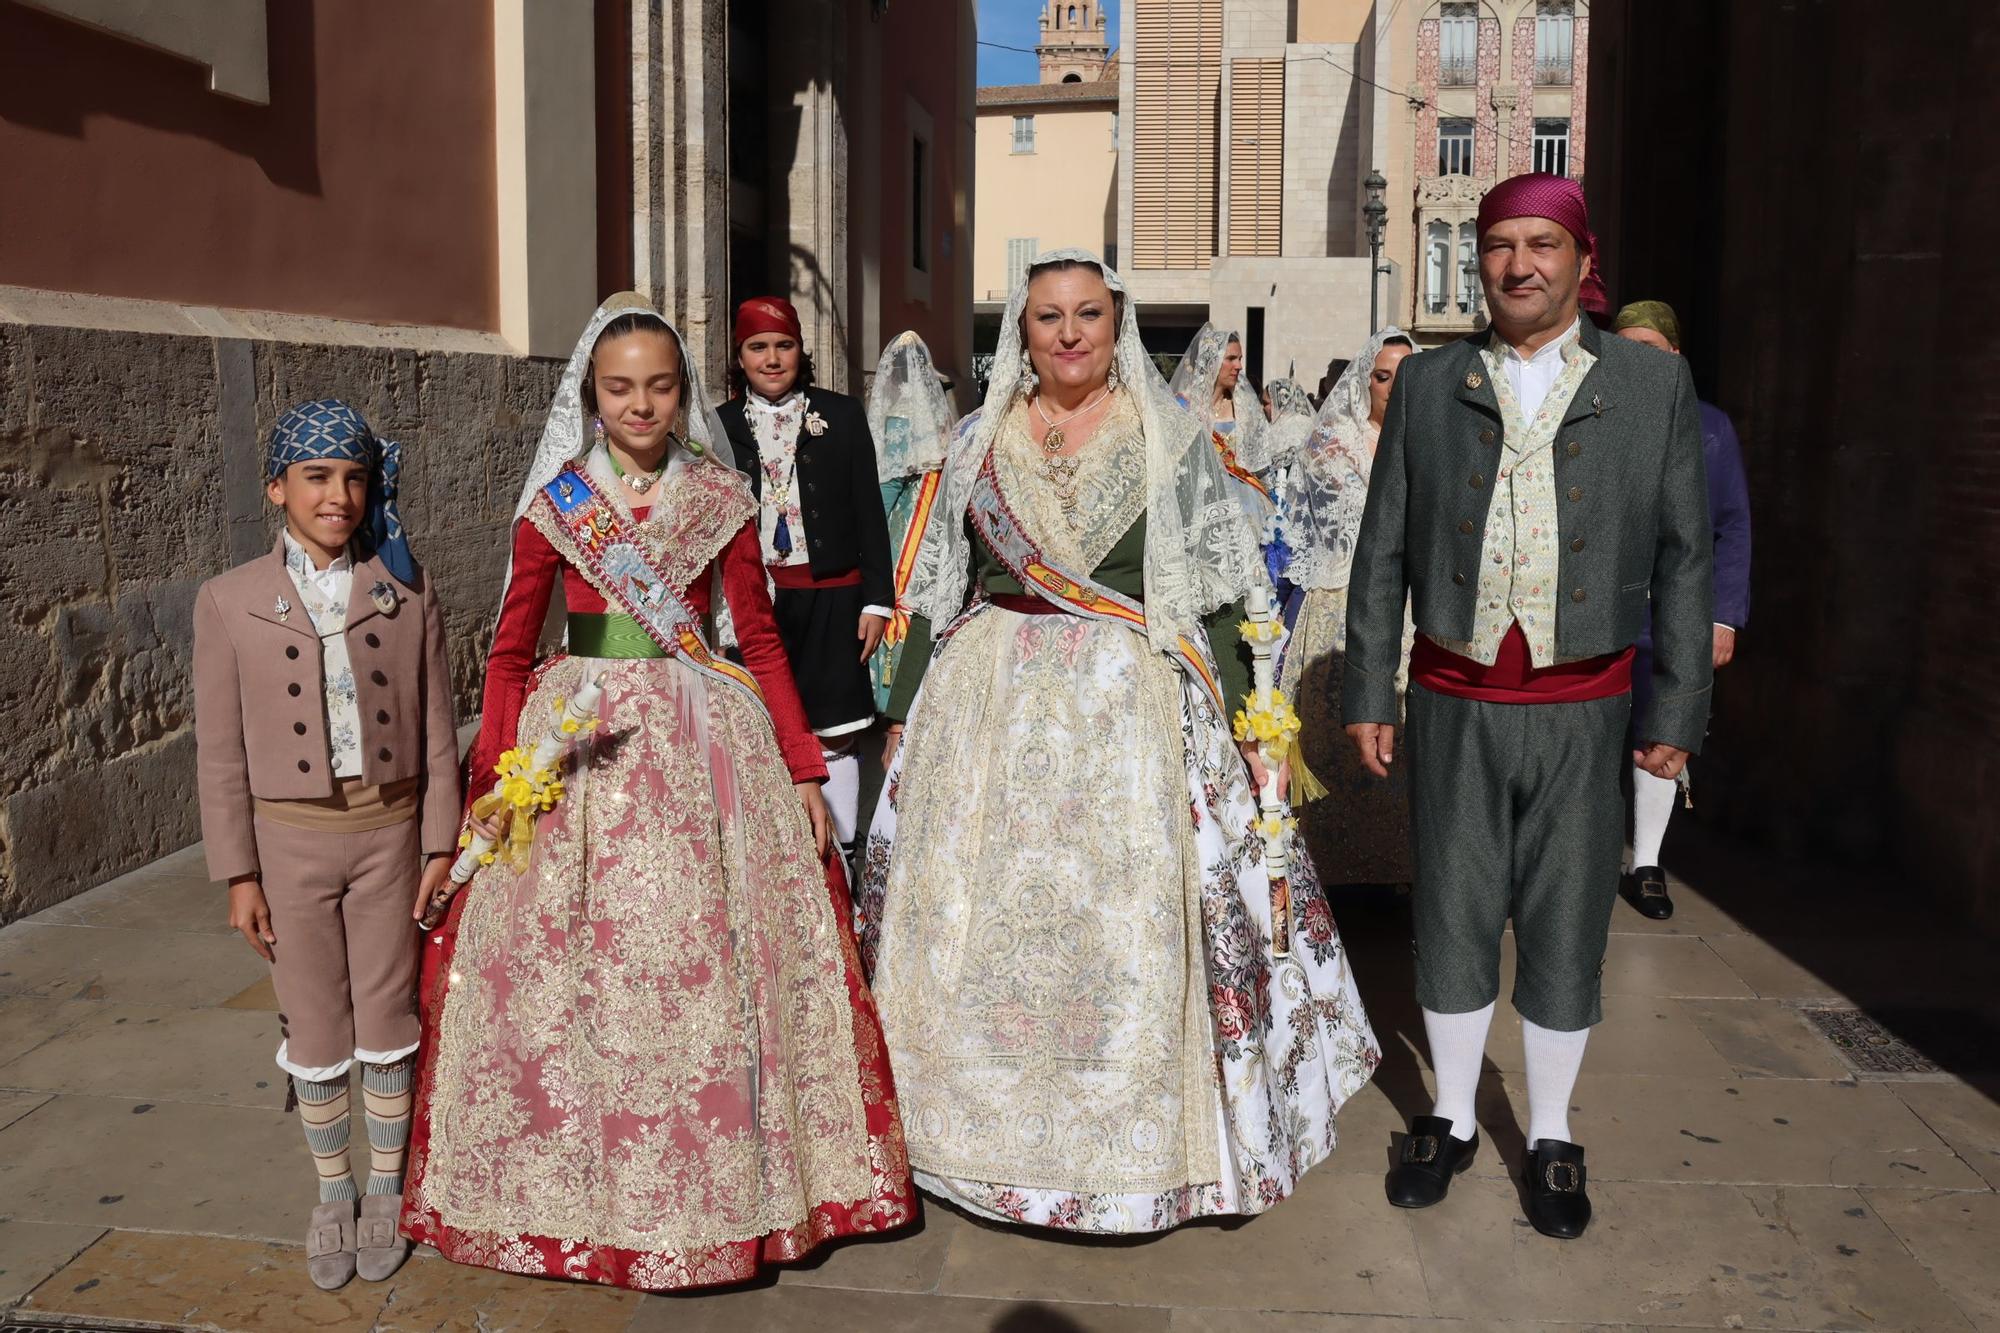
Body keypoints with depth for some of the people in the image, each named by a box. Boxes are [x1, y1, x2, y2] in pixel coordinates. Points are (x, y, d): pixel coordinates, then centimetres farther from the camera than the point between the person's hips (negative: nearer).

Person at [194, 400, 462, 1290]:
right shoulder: (230, 601, -5)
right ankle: (332, 1192, 32)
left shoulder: (407, 591, -3)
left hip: (389, 831, 0)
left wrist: (441, 844, -1)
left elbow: (437, 731, 0)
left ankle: (385, 1189, 30)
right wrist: (238, 874, -3)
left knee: (386, 1022, 11)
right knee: (316, 1031, 12)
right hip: (291, 840, 0)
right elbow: (221, 753, -2)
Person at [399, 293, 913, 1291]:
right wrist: (494, 777, -5)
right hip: (579, 746, 0)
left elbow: (761, 643, 5)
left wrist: (803, 770, 1)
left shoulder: (722, 500, 4)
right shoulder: (553, 506, 3)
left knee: (706, 971, 2)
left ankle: (718, 1176, 22)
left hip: (702, 748, 0)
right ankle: (579, 1186, 23)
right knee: (574, 974, 4)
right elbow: (509, 652, 5)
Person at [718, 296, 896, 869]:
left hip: (830, 599, -1)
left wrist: (877, 600, -2)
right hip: (751, 600, 1)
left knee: (833, 737, 4)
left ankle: (840, 860, 14)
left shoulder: (842, 415, 3)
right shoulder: (720, 426, 6)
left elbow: (870, 513, 3)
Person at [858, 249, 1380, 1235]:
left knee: (1129, 926, -1)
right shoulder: (979, 440, 9)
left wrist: (1233, 729, -5)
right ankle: (987, 1124, 26)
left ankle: (1133, 1143, 18)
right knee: (979, 923, 6)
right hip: (988, 704, 3)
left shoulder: (1172, 439, 2)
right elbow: (935, 594, 12)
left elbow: (1216, 595, 1)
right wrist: (905, 710, 10)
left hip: (1133, 709, -2)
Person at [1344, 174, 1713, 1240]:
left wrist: (1677, 710, 0)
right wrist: (1368, 694, 3)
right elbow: (1382, 550, 5)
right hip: (1453, 701, 1)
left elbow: (1681, 556, 3)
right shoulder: (1428, 384, 3)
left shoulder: (1654, 384, 1)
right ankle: (1451, 1119, 30)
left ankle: (1551, 1138, 28)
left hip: (1581, 707, 0)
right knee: (1453, 917, 10)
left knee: (1565, 929, 9)